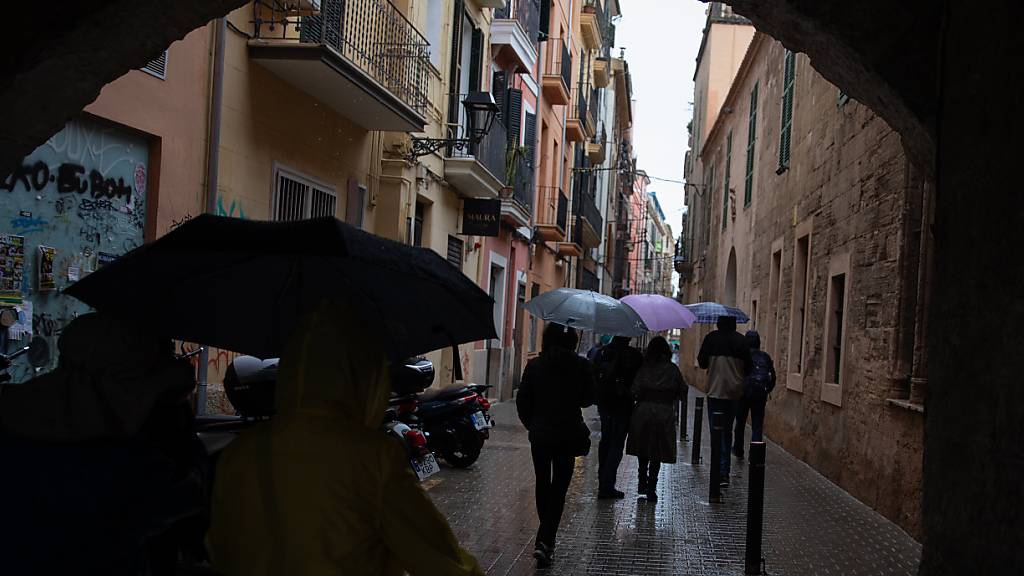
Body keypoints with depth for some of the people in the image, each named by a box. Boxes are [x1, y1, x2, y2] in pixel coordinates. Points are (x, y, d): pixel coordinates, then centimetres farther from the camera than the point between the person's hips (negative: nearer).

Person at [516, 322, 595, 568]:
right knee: (559, 488, 2)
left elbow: (522, 401, -3)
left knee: (542, 484, 17)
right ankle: (545, 540, -12)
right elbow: (587, 399, 0)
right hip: (568, 435, -1)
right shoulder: (581, 365, -8)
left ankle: (546, 539, 30)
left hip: (540, 435, 1)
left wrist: (532, 424, 11)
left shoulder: (534, 366, -6)